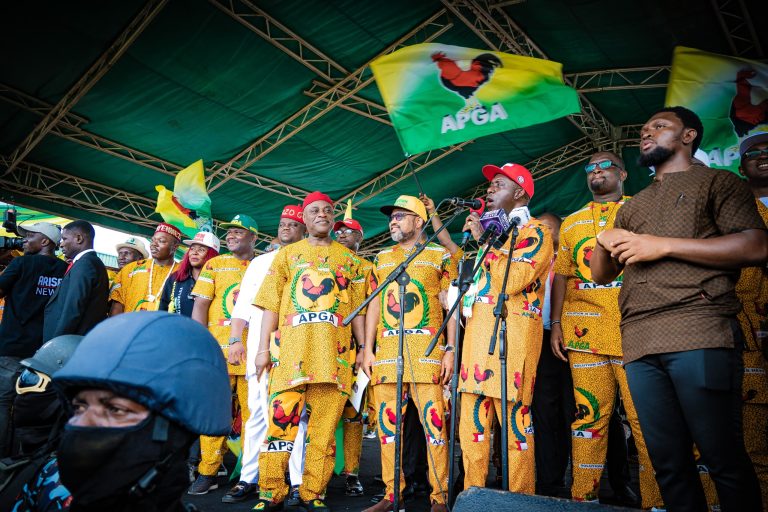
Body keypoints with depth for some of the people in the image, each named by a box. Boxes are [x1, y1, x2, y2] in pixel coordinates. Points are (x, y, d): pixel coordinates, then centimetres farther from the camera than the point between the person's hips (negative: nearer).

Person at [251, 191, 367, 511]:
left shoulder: (349, 259, 17)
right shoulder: (287, 254, 16)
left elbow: (358, 308, 14)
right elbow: (271, 304, 9)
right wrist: (263, 348, 1)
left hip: (334, 351, 1)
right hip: (290, 348, 0)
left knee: (324, 427, 2)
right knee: (280, 420, -4)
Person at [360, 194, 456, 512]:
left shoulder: (440, 255, 7)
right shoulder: (381, 258, 18)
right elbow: (374, 305, 16)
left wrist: (450, 350, -6)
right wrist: (368, 348, 7)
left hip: (427, 351, -4)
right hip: (386, 350, 4)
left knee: (433, 421, -5)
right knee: (387, 422, 6)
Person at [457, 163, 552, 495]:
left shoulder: (535, 232, 2)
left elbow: (511, 281, -15)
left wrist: (483, 240, -8)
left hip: (511, 334, -8)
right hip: (478, 331, 8)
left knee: (514, 422, -5)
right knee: (472, 423, 7)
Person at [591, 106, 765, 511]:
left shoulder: (717, 181, 12)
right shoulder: (631, 207, 27)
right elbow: (600, 275, 25)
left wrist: (663, 245, -8)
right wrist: (604, 241, 4)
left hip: (699, 336, -5)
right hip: (639, 344, 5)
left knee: (723, 459, -2)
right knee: (668, 463, 6)